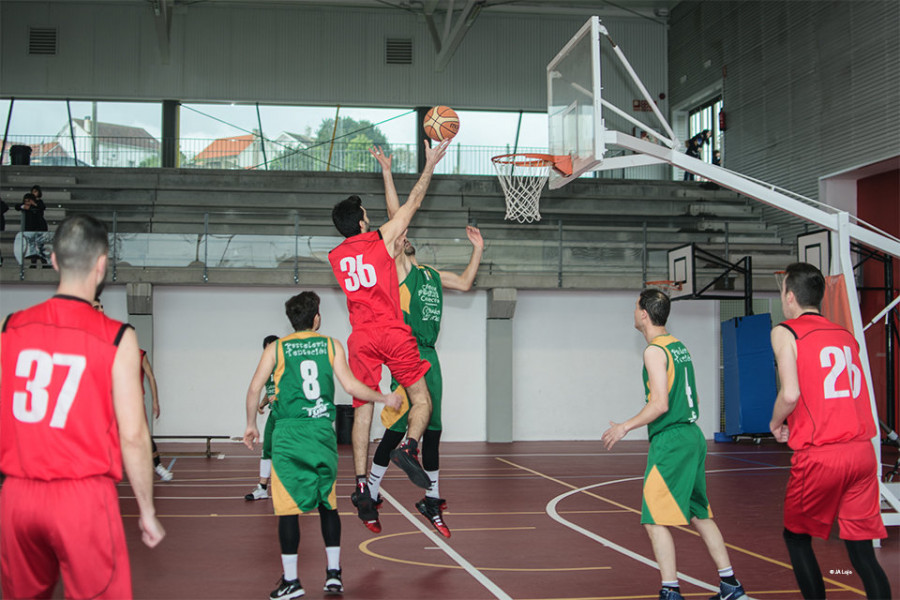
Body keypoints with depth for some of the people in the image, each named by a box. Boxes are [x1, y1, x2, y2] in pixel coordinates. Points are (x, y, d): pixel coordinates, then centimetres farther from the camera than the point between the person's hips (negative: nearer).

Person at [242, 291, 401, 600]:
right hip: (323, 432, 2)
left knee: (288, 506, 2)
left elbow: (254, 389, 2)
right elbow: (351, 387, 0)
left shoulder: (276, 349, 6)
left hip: (289, 433, -2)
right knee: (328, 502, 14)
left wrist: (251, 425, 14)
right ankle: (334, 573, 16)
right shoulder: (331, 345, 7)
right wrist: (385, 398, 13)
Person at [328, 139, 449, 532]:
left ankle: (361, 486, -3)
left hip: (361, 338, 4)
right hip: (393, 333, -3)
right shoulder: (382, 239, 0)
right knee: (421, 401, 8)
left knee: (362, 411, 5)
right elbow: (413, 203, 8)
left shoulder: (335, 257, 11)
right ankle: (408, 447, -20)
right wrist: (430, 165, 17)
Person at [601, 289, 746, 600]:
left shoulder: (654, 351, -13)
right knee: (700, 515, 16)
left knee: (655, 520, -5)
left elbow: (660, 404, -19)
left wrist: (625, 427, -11)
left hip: (670, 443, -9)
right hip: (692, 436, 9)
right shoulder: (679, 346, 14)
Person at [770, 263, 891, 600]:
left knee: (796, 537, 16)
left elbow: (790, 394, -14)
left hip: (819, 455, -5)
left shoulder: (785, 332, -1)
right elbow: (855, 393, 19)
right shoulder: (846, 335, 18)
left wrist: (776, 424, 6)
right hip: (861, 450, 5)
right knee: (862, 551, 7)